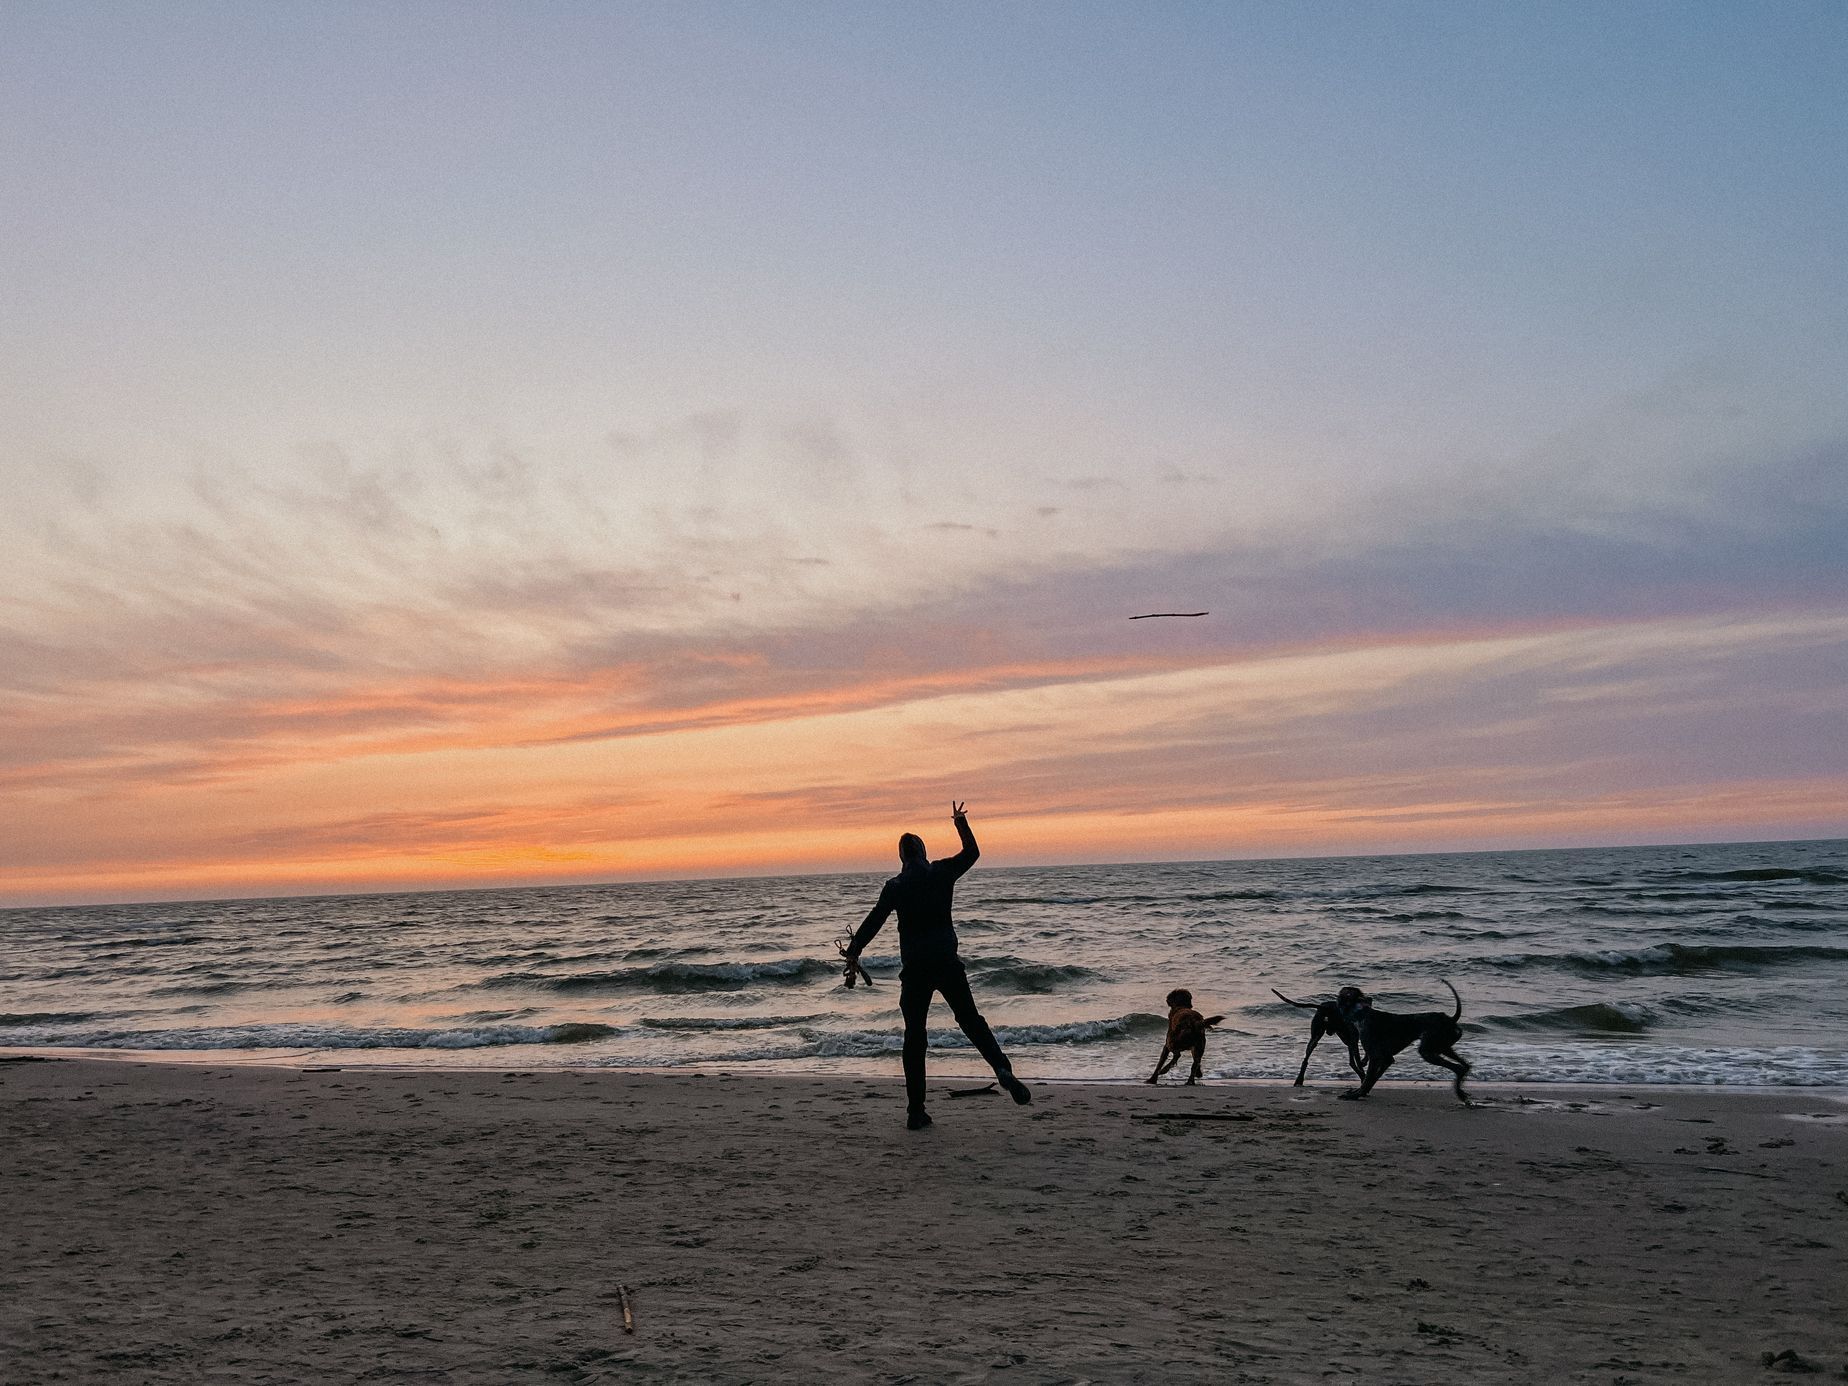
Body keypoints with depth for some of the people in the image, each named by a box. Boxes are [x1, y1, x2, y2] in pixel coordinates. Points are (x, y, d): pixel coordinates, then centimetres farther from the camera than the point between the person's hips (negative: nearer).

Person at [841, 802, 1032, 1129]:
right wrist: (962, 825, 29)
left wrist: (854, 951, 7)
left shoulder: (895, 886, -2)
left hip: (914, 968, -1)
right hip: (947, 963, 1)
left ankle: (916, 1109, 6)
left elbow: (873, 922, -2)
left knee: (914, 1034, 7)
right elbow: (972, 853, 18)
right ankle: (1002, 1068, -13)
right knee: (970, 1019, 12)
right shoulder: (942, 873, 1)